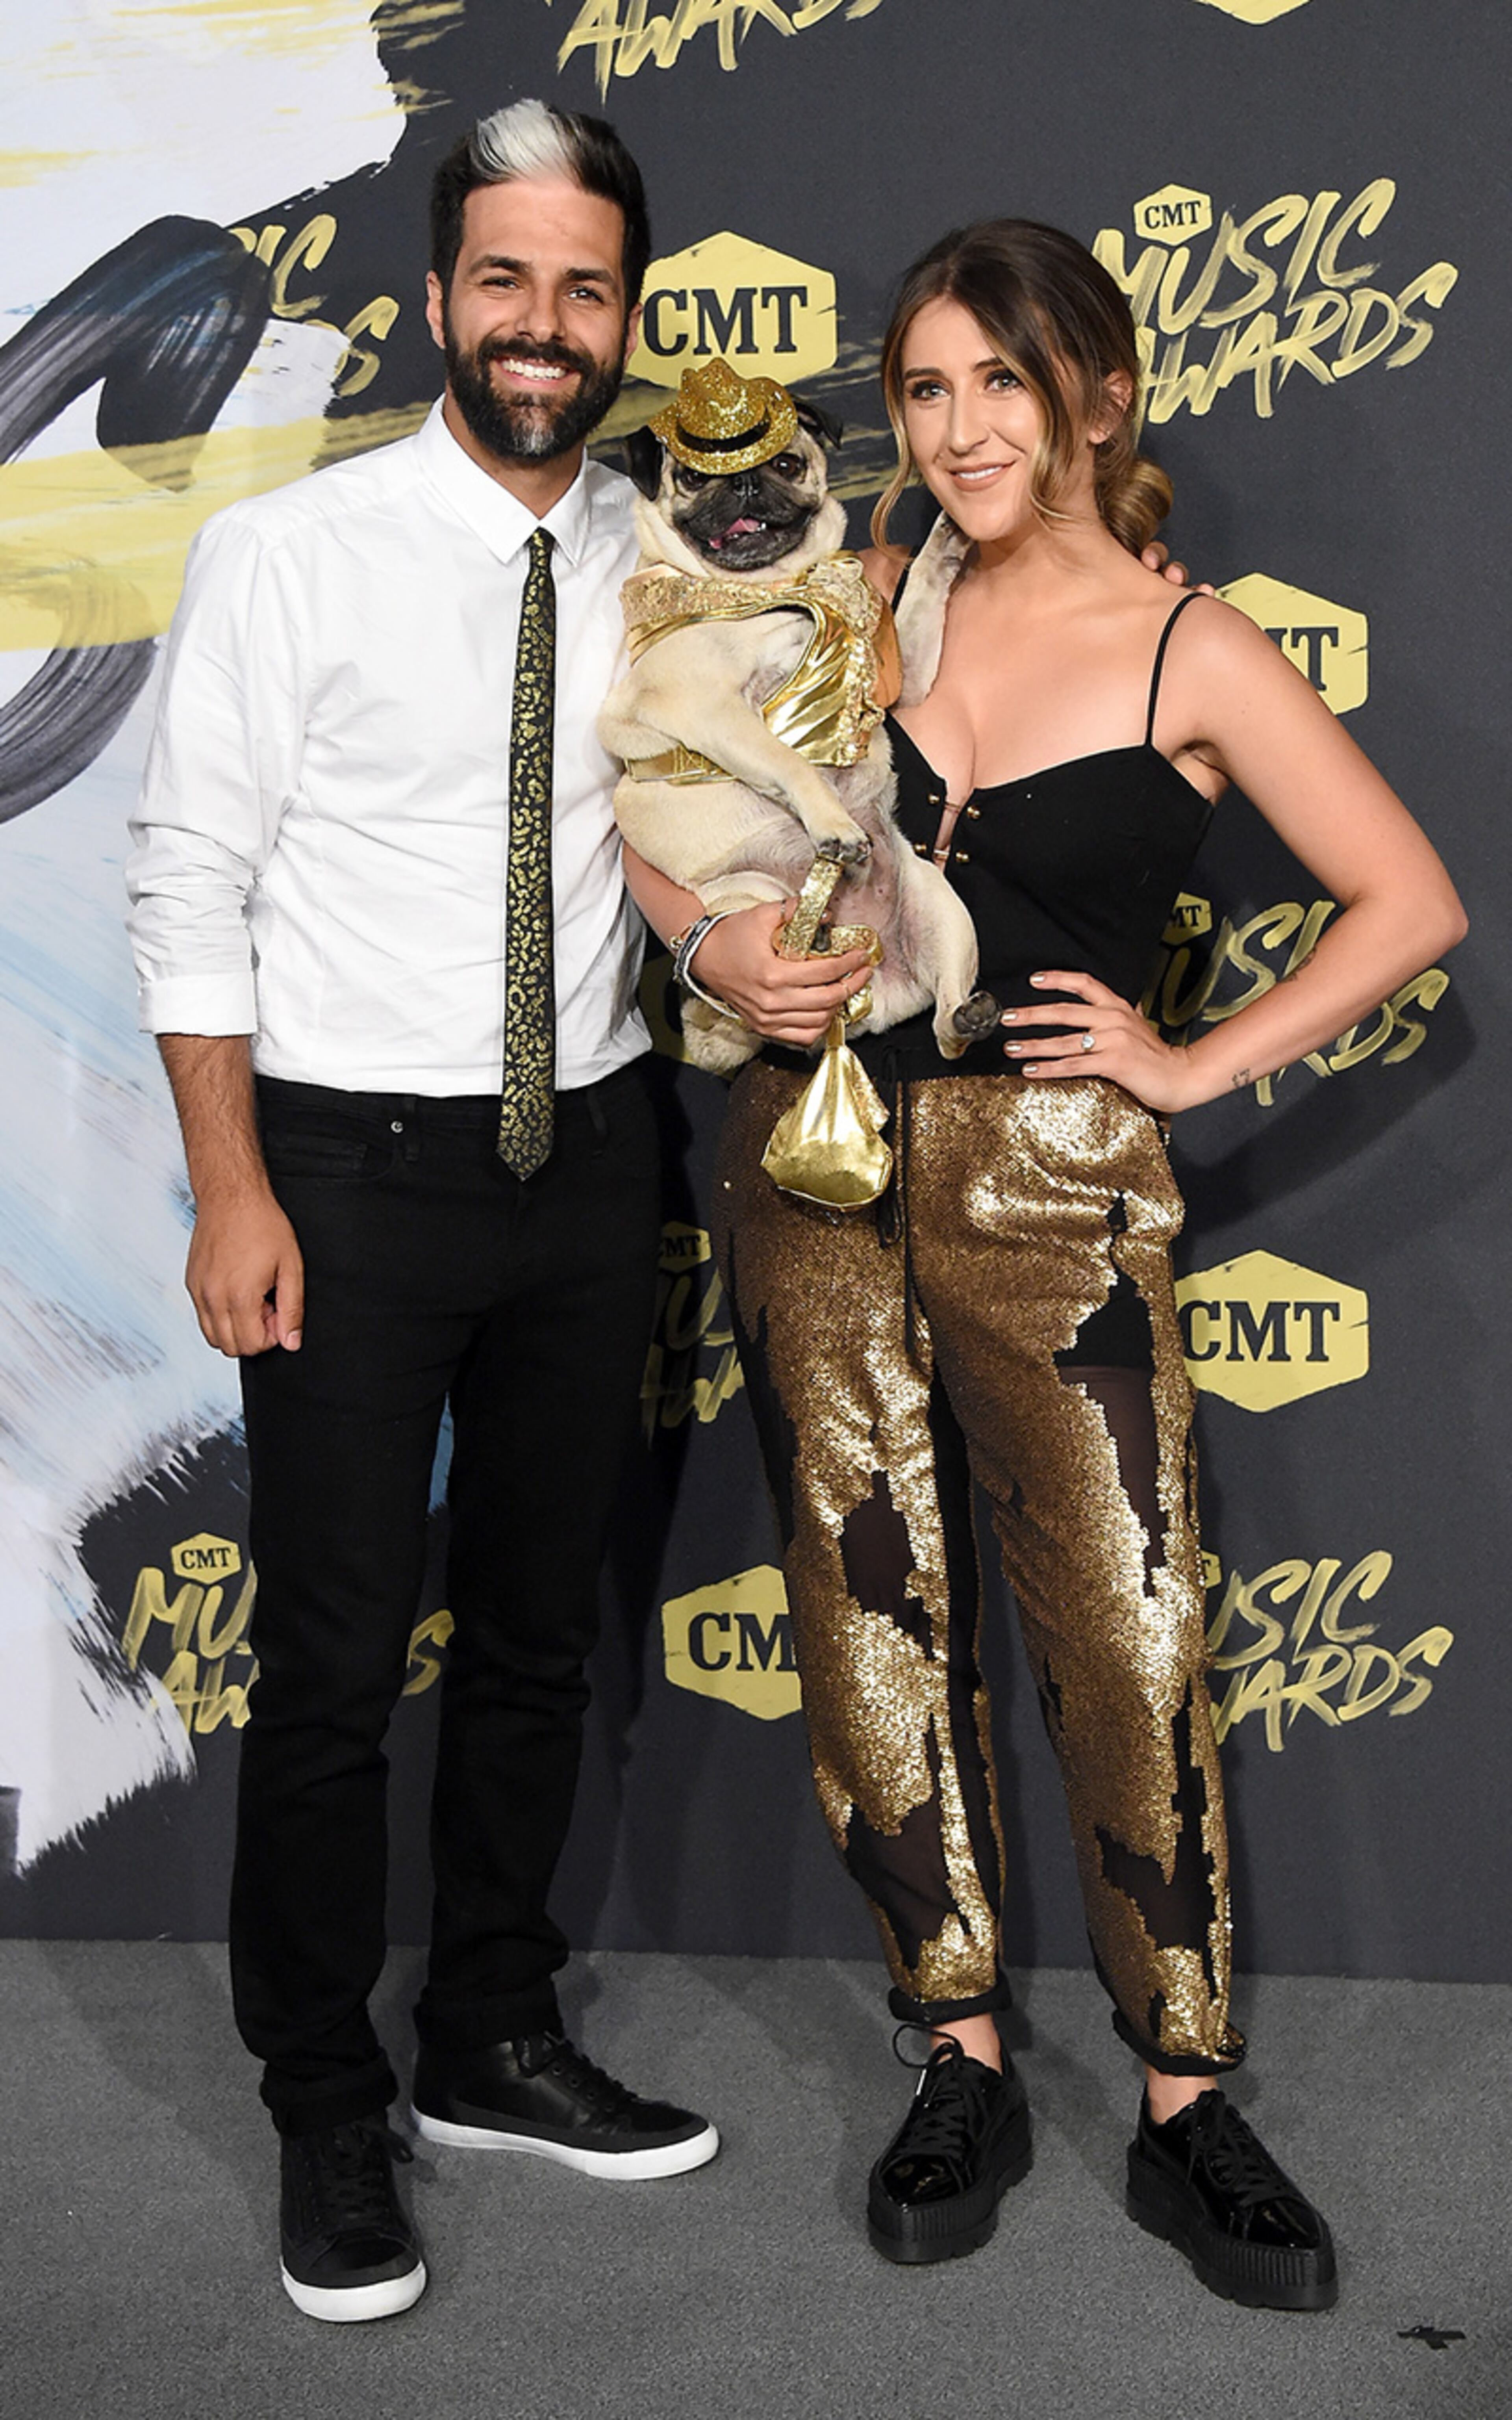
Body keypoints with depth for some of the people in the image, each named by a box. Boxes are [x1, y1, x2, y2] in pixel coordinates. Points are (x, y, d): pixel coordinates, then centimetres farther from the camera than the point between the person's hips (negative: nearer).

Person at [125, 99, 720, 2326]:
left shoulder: (661, 572, 4)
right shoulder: (290, 555, -9)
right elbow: (190, 883, -9)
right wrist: (234, 1196, -13)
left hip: (589, 1149, 5)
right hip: (354, 1159, -4)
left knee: (541, 1624, 15)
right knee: (338, 1658, 1)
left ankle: (496, 2042, 34)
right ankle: (328, 2121, 20)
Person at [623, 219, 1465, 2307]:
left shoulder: (1193, 658, -3)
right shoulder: (865, 597, 7)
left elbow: (1412, 902, -1)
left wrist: (1199, 1066, -4)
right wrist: (716, 939, -4)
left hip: (1048, 1185, -3)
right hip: (812, 1161, 4)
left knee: (1130, 1637, -2)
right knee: (875, 1620, 8)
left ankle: (1188, 2111, 14)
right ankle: (965, 2067, 23)